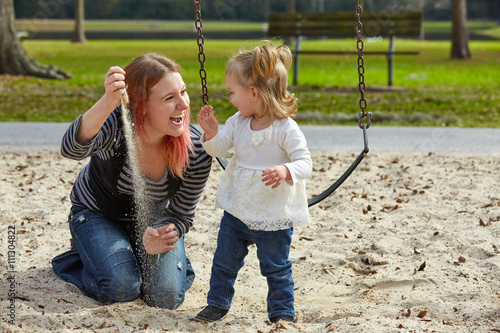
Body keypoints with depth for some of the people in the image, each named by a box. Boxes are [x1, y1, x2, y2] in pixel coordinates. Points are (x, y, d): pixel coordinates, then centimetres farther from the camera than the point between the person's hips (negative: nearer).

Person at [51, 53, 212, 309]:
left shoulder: (196, 155, -25)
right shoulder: (116, 124, -33)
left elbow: (181, 216, -12)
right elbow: (72, 149, -56)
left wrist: (156, 237, -35)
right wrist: (107, 103, -73)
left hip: (152, 221, 2)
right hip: (97, 214, -2)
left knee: (166, 296, -16)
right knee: (121, 288, -22)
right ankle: (86, 248, 11)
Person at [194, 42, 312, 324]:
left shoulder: (286, 129, -19)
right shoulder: (238, 122, 0)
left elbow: (304, 163, -20)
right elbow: (217, 149, 5)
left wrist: (285, 171, -40)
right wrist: (211, 132, -15)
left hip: (274, 216, -6)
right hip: (237, 210, 6)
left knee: (276, 267, 7)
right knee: (224, 260, 16)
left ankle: (283, 313, 23)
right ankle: (218, 304, 33)